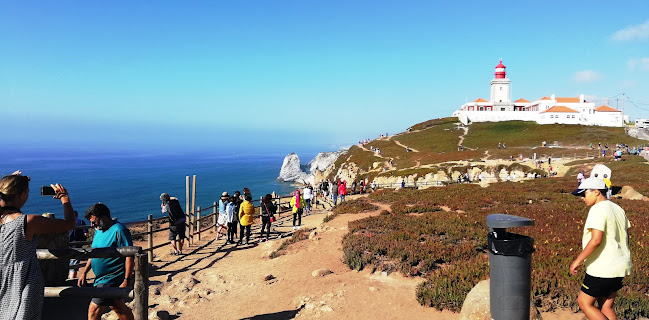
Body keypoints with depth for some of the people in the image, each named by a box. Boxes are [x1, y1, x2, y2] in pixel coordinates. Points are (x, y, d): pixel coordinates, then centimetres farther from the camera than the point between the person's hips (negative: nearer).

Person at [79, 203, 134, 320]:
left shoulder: (118, 230, -19)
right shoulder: (99, 230, 10)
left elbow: (130, 256, -21)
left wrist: (126, 281, -22)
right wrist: (84, 272, 13)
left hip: (110, 281, -9)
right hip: (102, 278, 9)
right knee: (119, 308, 18)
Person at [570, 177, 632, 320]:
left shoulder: (598, 210, -17)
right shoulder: (617, 209, 13)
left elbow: (596, 240, -25)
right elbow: (625, 237, 19)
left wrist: (577, 260, -20)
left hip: (603, 269, -9)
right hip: (620, 267, 10)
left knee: (584, 302, 2)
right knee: (606, 307, 14)